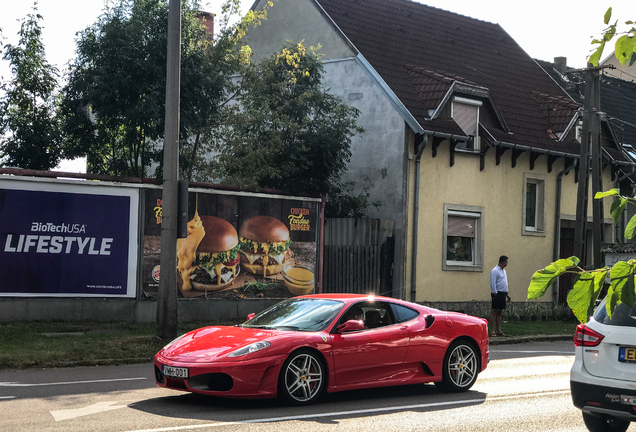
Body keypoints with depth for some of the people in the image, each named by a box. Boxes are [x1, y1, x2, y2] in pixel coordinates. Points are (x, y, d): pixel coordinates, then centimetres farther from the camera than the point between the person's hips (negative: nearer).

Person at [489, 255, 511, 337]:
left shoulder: (504, 271, 19)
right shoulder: (494, 271, -10)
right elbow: (493, 283, -15)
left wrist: (507, 294, 20)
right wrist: (495, 294, -18)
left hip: (503, 294, 9)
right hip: (497, 293, -9)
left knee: (499, 312, 9)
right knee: (494, 312, -7)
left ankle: (498, 330, 12)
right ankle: (492, 331, -8)